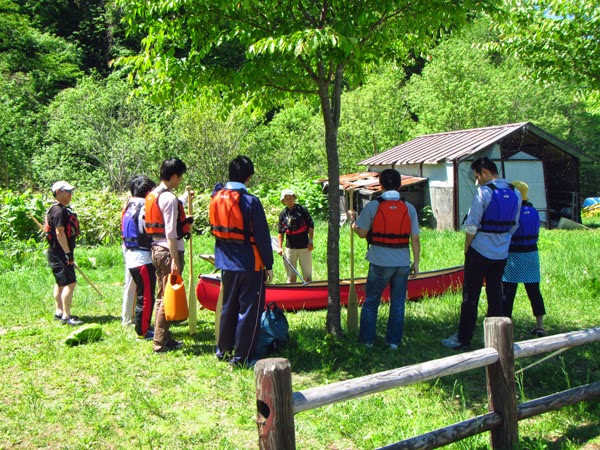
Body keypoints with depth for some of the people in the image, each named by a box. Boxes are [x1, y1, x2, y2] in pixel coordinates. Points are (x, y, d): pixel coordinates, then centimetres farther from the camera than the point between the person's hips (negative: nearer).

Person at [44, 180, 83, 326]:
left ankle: (59, 312, 28)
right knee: (70, 283, -12)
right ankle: (66, 316, -10)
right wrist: (68, 253, -23)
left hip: (60, 253, 11)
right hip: (59, 253, -11)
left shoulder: (63, 209, 15)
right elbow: (59, 233, -22)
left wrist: (68, 253, 23)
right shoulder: (59, 211, -17)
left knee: (61, 283, 18)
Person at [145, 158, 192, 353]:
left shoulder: (152, 195, 12)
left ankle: (164, 338, 26)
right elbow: (171, 232, -20)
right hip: (168, 251, -10)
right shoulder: (169, 198, -16)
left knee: (162, 296, 16)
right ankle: (161, 342, 4)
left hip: (156, 249, 10)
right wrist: (175, 260, -20)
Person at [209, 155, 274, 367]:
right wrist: (268, 264, -6)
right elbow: (262, 236, -13)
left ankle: (223, 351, 29)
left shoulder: (216, 197, 1)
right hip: (249, 265, -6)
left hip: (226, 264, 7)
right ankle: (241, 357, 8)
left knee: (228, 307, 19)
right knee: (249, 310, 4)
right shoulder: (250, 201, -16)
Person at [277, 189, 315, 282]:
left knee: (307, 275, 3)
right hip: (290, 248, 2)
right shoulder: (283, 214, 7)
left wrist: (311, 241, -5)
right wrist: (280, 247, 0)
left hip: (305, 247, -2)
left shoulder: (302, 210, 0)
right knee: (291, 276, 6)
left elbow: (311, 226, 1)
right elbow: (280, 232, 8)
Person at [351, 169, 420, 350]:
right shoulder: (409, 208, 1)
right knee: (398, 304, 12)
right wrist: (416, 262, 9)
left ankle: (367, 340, 15)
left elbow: (362, 233, -5)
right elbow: (415, 238, 1)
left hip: (380, 262, -2)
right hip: (403, 263, 2)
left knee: (371, 302, 11)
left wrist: (353, 223, 16)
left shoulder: (373, 206, -7)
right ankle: (394, 341, 17)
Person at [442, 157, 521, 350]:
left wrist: (466, 248, -3)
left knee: (470, 296, 1)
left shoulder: (484, 192, -15)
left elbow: (472, 225, -14)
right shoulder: (515, 194, 6)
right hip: (502, 254, 6)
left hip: (480, 252, -6)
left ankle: (463, 339, 7)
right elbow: (513, 226, 12)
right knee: (495, 295, 13)